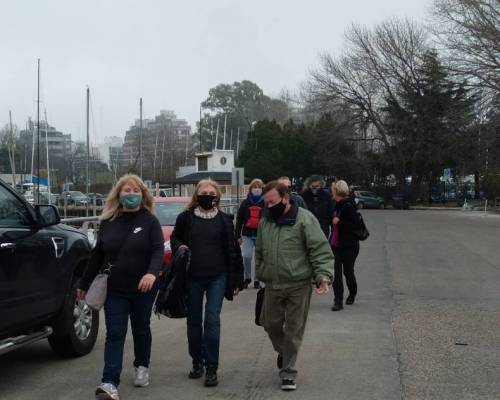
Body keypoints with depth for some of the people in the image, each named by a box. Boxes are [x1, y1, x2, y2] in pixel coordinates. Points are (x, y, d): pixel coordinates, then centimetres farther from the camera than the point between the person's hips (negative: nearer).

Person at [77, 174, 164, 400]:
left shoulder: (149, 221, -4)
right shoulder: (108, 222, 4)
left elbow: (158, 250, -15)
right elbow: (97, 255, 11)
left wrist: (152, 273, -35)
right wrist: (84, 283, 14)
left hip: (143, 289, -1)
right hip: (115, 289, 1)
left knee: (141, 330, 15)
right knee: (115, 334, -5)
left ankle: (142, 367, 37)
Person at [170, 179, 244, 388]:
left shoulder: (224, 220, 2)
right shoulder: (186, 218, 1)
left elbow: (232, 251, 4)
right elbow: (174, 238, 16)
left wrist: (235, 280, 1)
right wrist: (180, 247, -9)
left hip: (217, 277, -1)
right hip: (192, 277, 2)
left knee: (212, 321, -7)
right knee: (194, 321, 10)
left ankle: (211, 368, -1)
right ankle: (197, 362, 26)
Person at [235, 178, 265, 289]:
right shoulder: (245, 203, 6)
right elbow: (239, 220, 8)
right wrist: (238, 235, 4)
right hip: (247, 234, 1)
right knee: (247, 257, -9)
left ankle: (257, 280, 16)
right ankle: (247, 277, 11)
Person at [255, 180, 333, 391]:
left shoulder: (304, 219, -11)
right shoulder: (265, 221, 7)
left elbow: (320, 249, -14)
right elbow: (259, 252, 19)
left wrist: (323, 275, -25)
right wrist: (261, 275, 19)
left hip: (298, 286, -5)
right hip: (272, 286, 5)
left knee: (294, 330, 4)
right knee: (270, 323, 15)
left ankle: (288, 372, 15)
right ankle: (283, 352, 44)